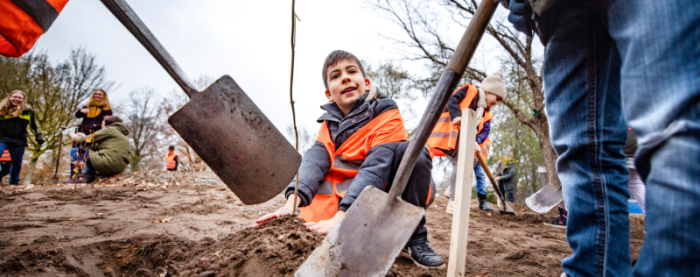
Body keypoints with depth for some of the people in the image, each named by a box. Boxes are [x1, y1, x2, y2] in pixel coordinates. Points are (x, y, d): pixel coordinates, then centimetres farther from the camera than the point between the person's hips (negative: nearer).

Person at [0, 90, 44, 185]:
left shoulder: (28, 111, 5)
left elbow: (34, 126, 13)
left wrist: (39, 138, 10)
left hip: (19, 142, 1)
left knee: (17, 164, 11)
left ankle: (14, 183, 27)